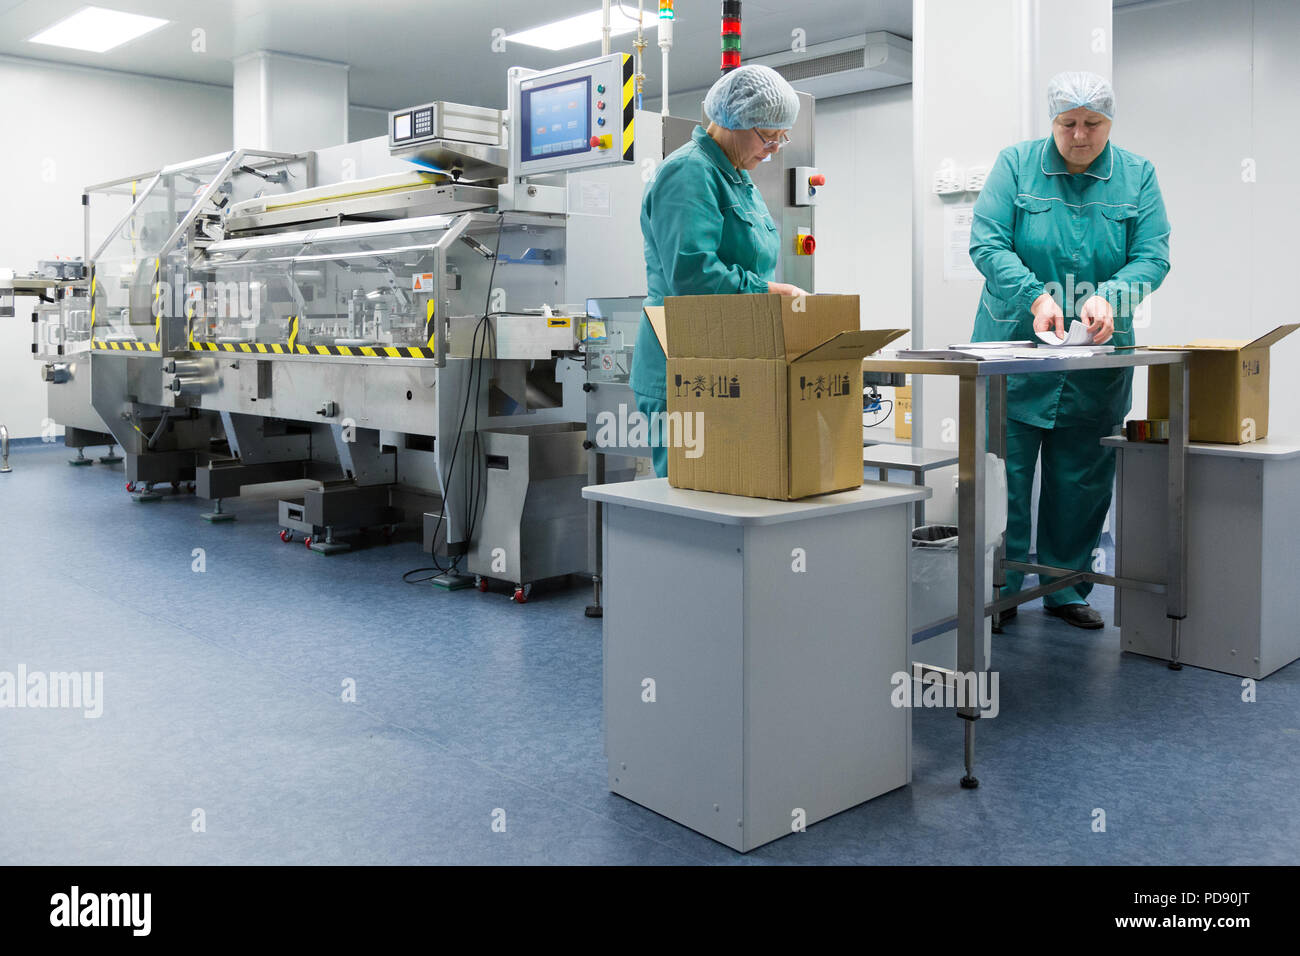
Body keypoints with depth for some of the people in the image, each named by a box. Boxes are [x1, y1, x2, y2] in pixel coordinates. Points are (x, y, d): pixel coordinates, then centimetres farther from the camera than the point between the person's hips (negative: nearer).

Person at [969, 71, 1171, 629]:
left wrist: (1107, 297, -22)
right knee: (1004, 473, -3)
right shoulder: (1016, 164, -1)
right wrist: (1036, 296, -25)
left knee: (1082, 480, 8)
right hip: (1014, 348, -2)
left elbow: (1152, 257, -2)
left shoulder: (1137, 176, 6)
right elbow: (987, 242, -10)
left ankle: (1067, 589, 23)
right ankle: (999, 589, 11)